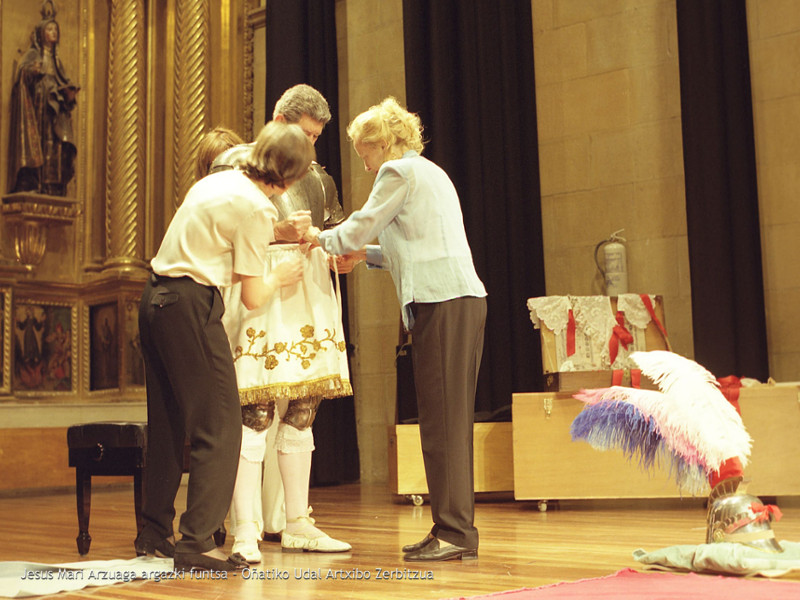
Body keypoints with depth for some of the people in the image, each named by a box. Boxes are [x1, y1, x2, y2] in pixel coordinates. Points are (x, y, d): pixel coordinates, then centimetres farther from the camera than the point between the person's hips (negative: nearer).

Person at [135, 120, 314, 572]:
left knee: (168, 424, 16)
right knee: (220, 425, -3)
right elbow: (252, 297, -8)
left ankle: (155, 533, 24)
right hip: (191, 306, -9)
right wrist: (279, 277, 11)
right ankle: (196, 543, -2)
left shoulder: (218, 182, 14)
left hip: (155, 300, 10)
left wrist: (275, 234, 26)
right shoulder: (256, 208, -11)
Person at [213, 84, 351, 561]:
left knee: (300, 416, 8)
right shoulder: (236, 163, 4)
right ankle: (247, 532, -9)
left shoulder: (316, 177, 22)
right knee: (256, 412, -12)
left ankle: (296, 524, 16)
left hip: (309, 296, 6)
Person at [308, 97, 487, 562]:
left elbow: (360, 226, 2)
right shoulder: (431, 173, 26)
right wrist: (366, 254, 30)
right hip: (462, 298, 10)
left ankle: (454, 532, -8)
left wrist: (322, 238, 19)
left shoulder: (399, 171, -2)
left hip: (443, 303, -10)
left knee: (443, 421, -9)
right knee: (449, 420, 9)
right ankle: (457, 530, 12)